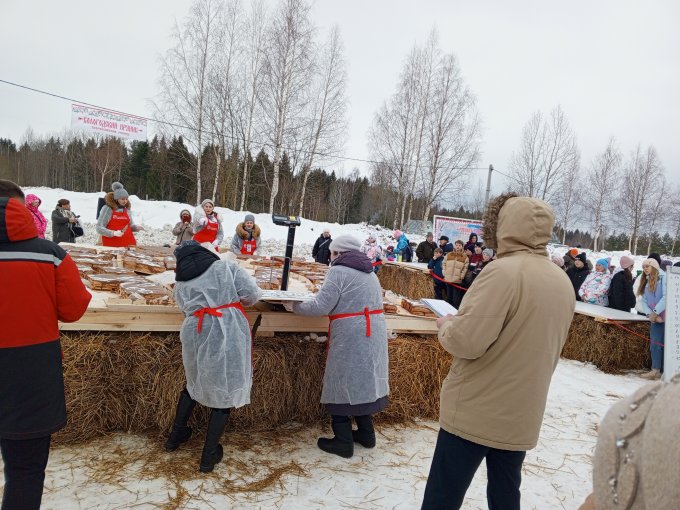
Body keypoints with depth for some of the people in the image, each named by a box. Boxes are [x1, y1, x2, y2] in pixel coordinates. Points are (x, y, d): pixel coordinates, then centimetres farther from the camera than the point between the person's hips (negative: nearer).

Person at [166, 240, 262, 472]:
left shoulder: (180, 284, 14)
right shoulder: (227, 267, 3)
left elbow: (188, 310, 13)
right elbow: (252, 295, -4)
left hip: (195, 337, 4)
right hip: (226, 336, -4)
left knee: (195, 382, 28)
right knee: (224, 391, 9)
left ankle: (176, 435, 43)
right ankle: (209, 456, 18)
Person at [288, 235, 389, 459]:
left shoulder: (338, 271, -10)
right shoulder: (369, 272, 16)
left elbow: (321, 306, -14)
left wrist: (294, 306, -2)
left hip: (350, 336, -8)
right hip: (373, 333, 8)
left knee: (342, 384, 4)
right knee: (363, 381, 18)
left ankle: (343, 442, 12)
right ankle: (366, 433, 29)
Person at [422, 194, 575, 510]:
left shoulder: (504, 270, -21)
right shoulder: (563, 282, 5)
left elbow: (466, 341, -25)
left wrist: (446, 324, -5)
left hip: (475, 411, -7)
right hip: (521, 414, 8)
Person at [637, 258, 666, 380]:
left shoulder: (664, 277, -6)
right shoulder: (646, 282, 17)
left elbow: (666, 297, -16)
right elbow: (643, 300, 10)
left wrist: (655, 312, -15)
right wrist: (650, 314, -7)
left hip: (666, 317, -7)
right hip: (655, 318, 7)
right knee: (655, 344, 4)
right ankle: (656, 370, 6)